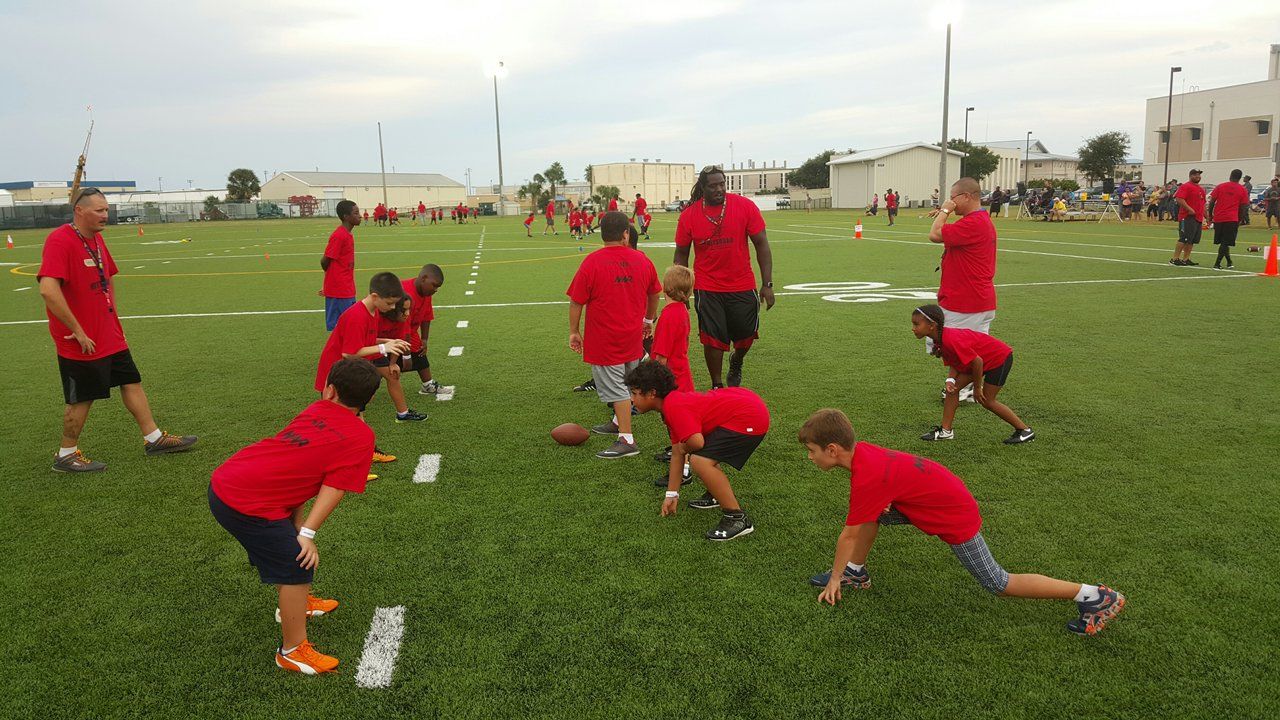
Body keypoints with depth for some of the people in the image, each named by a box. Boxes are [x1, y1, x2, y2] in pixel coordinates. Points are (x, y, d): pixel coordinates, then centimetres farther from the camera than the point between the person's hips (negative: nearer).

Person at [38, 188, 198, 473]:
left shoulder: (97, 238, 9)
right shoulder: (59, 241, -19)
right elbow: (48, 290, -30)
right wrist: (78, 332, -25)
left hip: (110, 336, 9)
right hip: (83, 342, -8)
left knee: (132, 382, 12)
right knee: (82, 398, 3)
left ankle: (154, 438, 22)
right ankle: (66, 455, 20)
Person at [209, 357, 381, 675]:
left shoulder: (315, 410, 13)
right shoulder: (362, 436, -4)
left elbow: (296, 470, 13)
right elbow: (334, 488, -11)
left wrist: (298, 526, 12)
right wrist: (307, 533, -10)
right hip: (247, 505, -8)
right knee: (297, 568, 3)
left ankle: (294, 604, 52)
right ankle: (293, 651, 15)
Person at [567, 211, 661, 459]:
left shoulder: (592, 262, -14)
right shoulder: (642, 260, 1)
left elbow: (576, 302, -11)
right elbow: (654, 294, 14)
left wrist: (574, 331, 1)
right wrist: (649, 320, 29)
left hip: (603, 340, -5)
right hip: (633, 337, 5)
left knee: (615, 389, -1)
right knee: (628, 383, 22)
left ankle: (626, 440, -1)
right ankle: (618, 423, 39)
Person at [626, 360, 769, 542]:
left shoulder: (674, 407, -19)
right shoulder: (673, 403, 12)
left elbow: (697, 442, -32)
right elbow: (677, 454, 17)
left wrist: (684, 448, -7)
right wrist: (671, 495, 18)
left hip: (751, 418, -11)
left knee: (700, 461, -22)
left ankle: (738, 518, -11)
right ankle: (718, 495, 38)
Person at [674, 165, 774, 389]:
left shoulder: (745, 207, -6)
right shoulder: (689, 215, -5)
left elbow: (762, 245, -3)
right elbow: (681, 255, 5)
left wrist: (767, 284, -7)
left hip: (743, 286, 1)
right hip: (707, 289, -1)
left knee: (746, 335, 10)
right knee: (713, 339, 2)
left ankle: (736, 363, 44)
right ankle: (717, 386, 20)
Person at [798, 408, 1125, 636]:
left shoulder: (867, 477, -30)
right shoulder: (861, 450, -4)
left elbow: (848, 536, -21)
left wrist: (834, 579, -8)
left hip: (955, 517, -9)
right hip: (948, 496, 9)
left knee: (998, 584, 5)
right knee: (870, 514, 3)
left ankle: (1094, 596, 12)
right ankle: (856, 573, 19)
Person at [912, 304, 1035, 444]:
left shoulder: (951, 340, -33)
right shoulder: (940, 339, -3)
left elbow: (977, 361, -30)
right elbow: (955, 364, 3)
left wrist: (977, 387, -17)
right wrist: (950, 380, -17)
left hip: (1000, 358, -9)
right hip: (984, 358, 9)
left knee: (987, 400, -3)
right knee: (953, 388, 2)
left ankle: (1025, 431, 11)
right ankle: (946, 431, 7)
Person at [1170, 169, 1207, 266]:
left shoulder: (1201, 189, 21)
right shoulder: (1186, 186, -7)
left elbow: (1202, 203, 27)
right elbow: (1179, 199, -19)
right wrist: (1189, 209, -24)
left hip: (1198, 218, 9)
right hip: (1188, 217, -9)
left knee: (1192, 240, 8)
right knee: (1184, 239, -12)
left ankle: (1186, 259, 12)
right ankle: (1175, 259, -9)